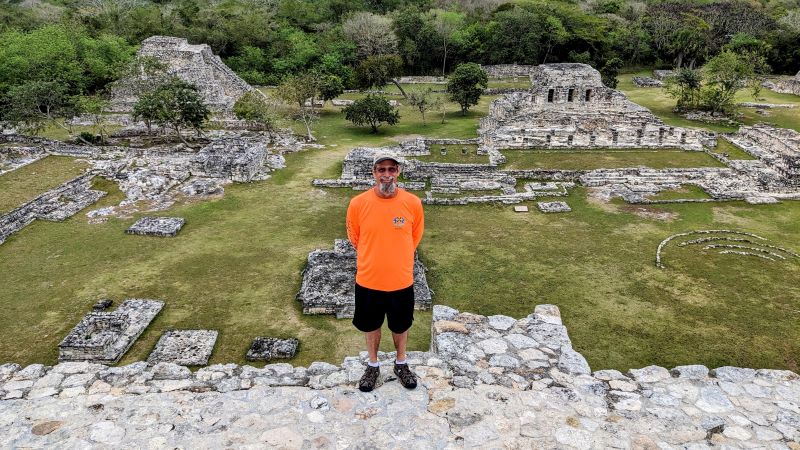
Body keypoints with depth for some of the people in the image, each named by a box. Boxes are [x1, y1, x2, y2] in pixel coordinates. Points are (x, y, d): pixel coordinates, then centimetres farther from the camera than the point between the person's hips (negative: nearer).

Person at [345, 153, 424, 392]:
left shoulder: (413, 203, -13)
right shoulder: (358, 203, -15)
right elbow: (354, 238, 3)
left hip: (401, 281, 0)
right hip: (368, 281, 0)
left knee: (401, 326, 21)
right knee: (371, 325, 20)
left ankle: (401, 364, 46)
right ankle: (373, 366, 44)